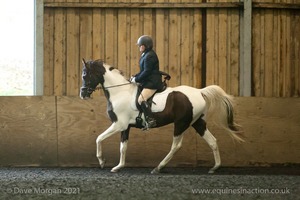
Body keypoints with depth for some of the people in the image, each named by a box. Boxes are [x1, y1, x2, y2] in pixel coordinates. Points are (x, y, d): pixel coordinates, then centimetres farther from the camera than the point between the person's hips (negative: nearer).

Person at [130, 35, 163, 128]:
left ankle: (150, 120, -28)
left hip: (152, 83, -12)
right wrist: (135, 77, 7)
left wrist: (136, 79, -13)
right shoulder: (145, 55, 16)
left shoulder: (150, 56, -17)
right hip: (148, 82, 12)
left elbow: (146, 72, -20)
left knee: (141, 99, -25)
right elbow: (143, 71, 21)